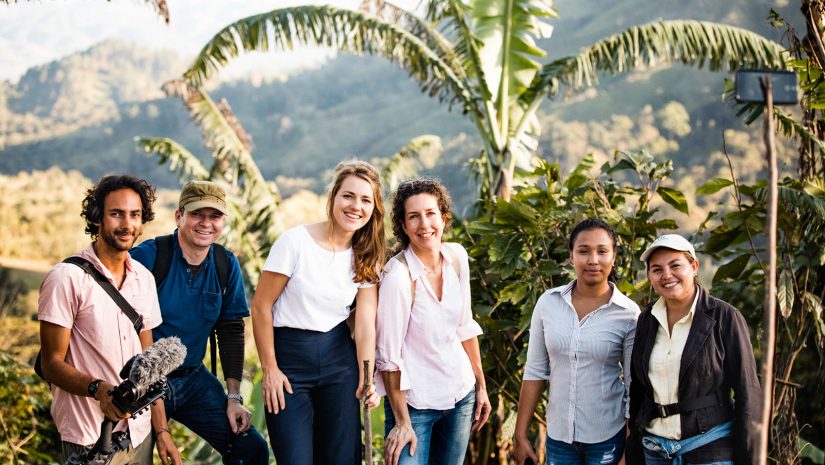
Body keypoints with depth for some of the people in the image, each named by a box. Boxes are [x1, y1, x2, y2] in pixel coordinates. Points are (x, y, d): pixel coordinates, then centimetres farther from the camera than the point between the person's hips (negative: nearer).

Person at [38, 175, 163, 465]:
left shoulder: (144, 278, 6)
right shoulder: (67, 278, -12)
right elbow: (52, 364, -12)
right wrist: (99, 390, -29)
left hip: (139, 433, 6)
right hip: (89, 441, -6)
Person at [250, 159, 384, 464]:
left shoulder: (367, 258, 2)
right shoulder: (295, 242, -12)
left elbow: (365, 322, -6)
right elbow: (261, 307, -8)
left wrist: (367, 378, -19)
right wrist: (269, 369, -7)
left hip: (340, 360, 4)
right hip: (290, 359, -4)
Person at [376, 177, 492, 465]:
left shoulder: (457, 257, -3)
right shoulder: (399, 277, -22)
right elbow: (389, 356, -17)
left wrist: (481, 385, 11)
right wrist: (402, 423, -14)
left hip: (461, 393, 6)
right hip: (414, 403, -6)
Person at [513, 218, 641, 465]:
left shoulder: (628, 313, -9)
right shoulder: (548, 302, -3)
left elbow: (635, 386, -4)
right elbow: (535, 372, 2)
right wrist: (520, 434, 1)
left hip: (608, 438, -2)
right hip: (558, 436, 2)